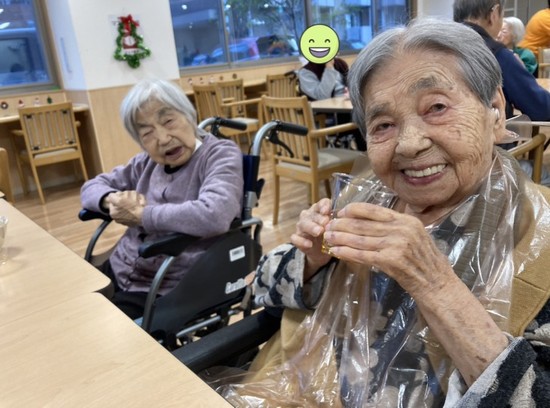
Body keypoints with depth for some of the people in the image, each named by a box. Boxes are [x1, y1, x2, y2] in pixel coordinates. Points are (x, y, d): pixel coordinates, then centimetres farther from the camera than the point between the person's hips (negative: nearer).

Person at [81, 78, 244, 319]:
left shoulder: (221, 155, -13)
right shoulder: (148, 162, 7)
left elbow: (214, 216, -32)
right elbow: (91, 187, 17)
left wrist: (140, 214, -19)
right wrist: (113, 200, -8)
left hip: (167, 291, -7)